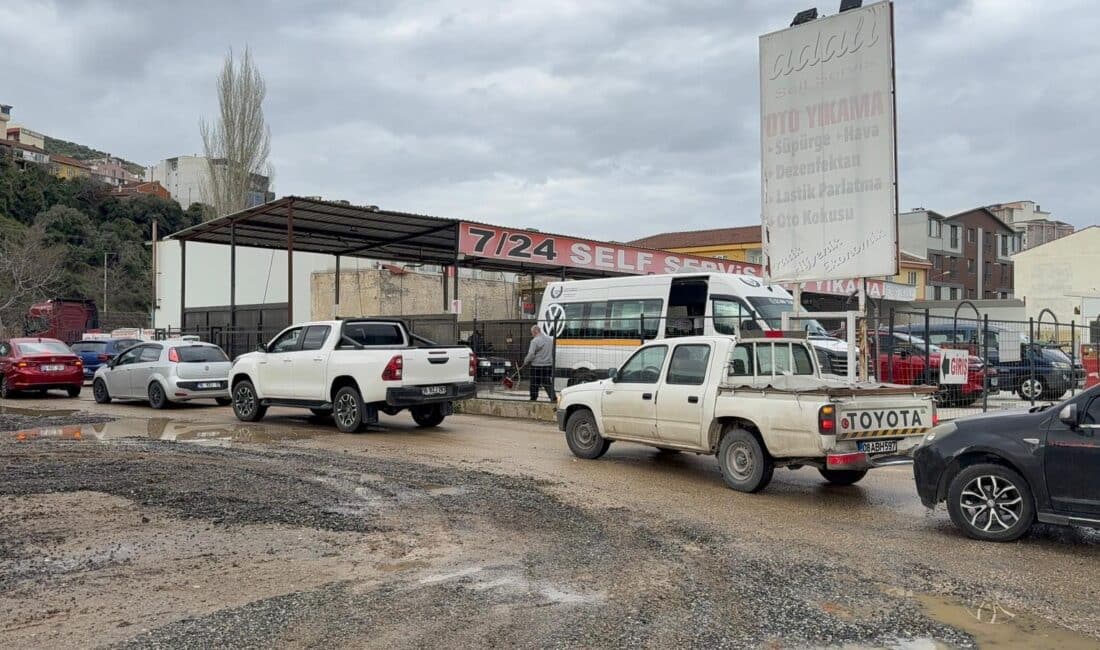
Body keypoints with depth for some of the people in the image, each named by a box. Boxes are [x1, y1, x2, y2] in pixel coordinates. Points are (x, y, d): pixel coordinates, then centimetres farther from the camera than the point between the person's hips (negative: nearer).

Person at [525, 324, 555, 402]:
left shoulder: (535, 341, -12)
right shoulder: (550, 339, 9)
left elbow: (531, 354, -16)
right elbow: (553, 353, 15)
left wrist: (526, 361, 0)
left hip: (537, 366, -6)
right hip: (548, 365, 6)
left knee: (534, 384, 5)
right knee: (548, 384, 11)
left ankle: (533, 399, 12)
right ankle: (553, 398, 6)